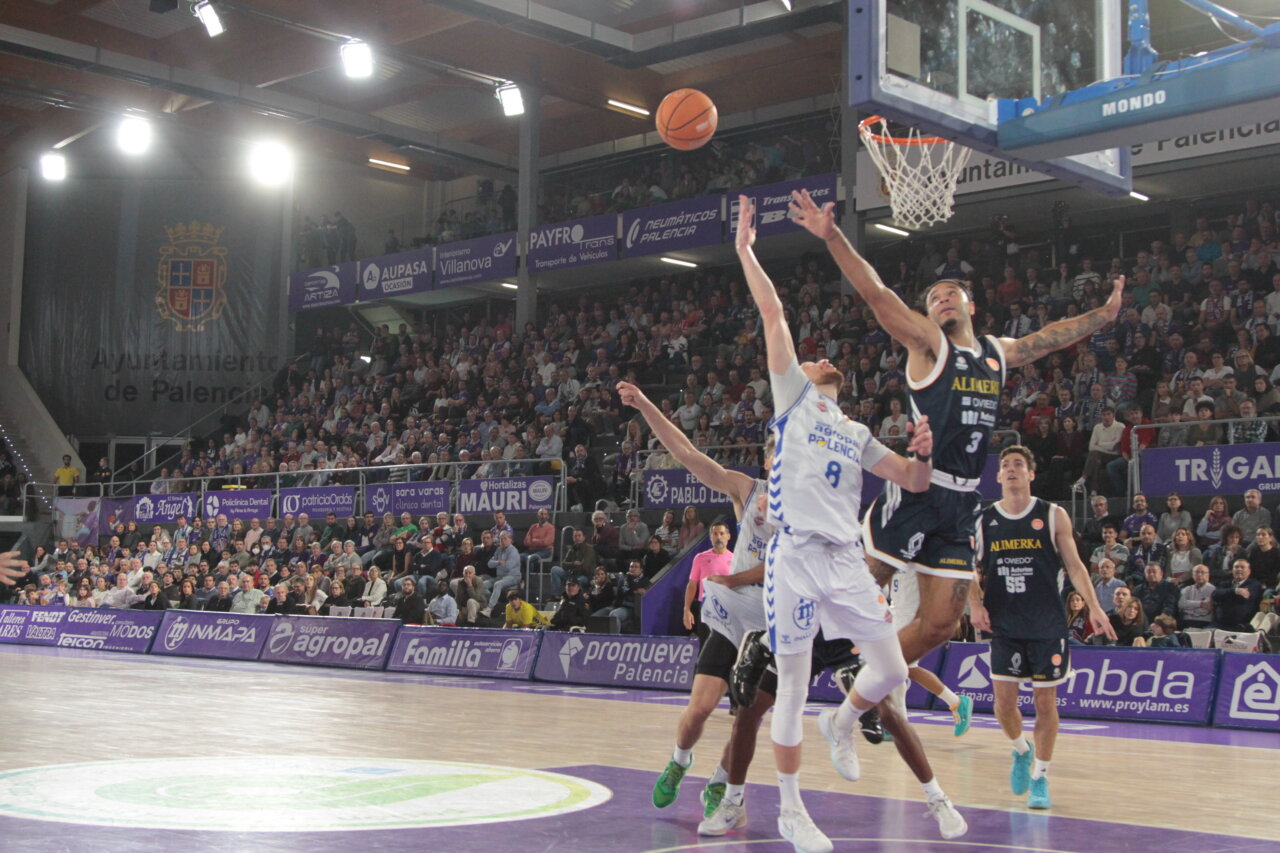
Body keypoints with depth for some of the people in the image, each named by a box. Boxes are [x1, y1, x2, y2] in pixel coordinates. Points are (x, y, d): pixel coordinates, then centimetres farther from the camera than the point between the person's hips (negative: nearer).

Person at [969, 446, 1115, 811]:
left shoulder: (1054, 516, -1)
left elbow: (1074, 564, 0)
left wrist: (1094, 606, -10)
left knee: (1046, 702, 2)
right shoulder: (984, 521, 4)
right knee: (1004, 702, -1)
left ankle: (1040, 776, 15)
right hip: (1003, 626, 2)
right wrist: (975, 604, -6)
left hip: (1048, 626, -1)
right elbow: (972, 570, 10)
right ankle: (1022, 751, 29)